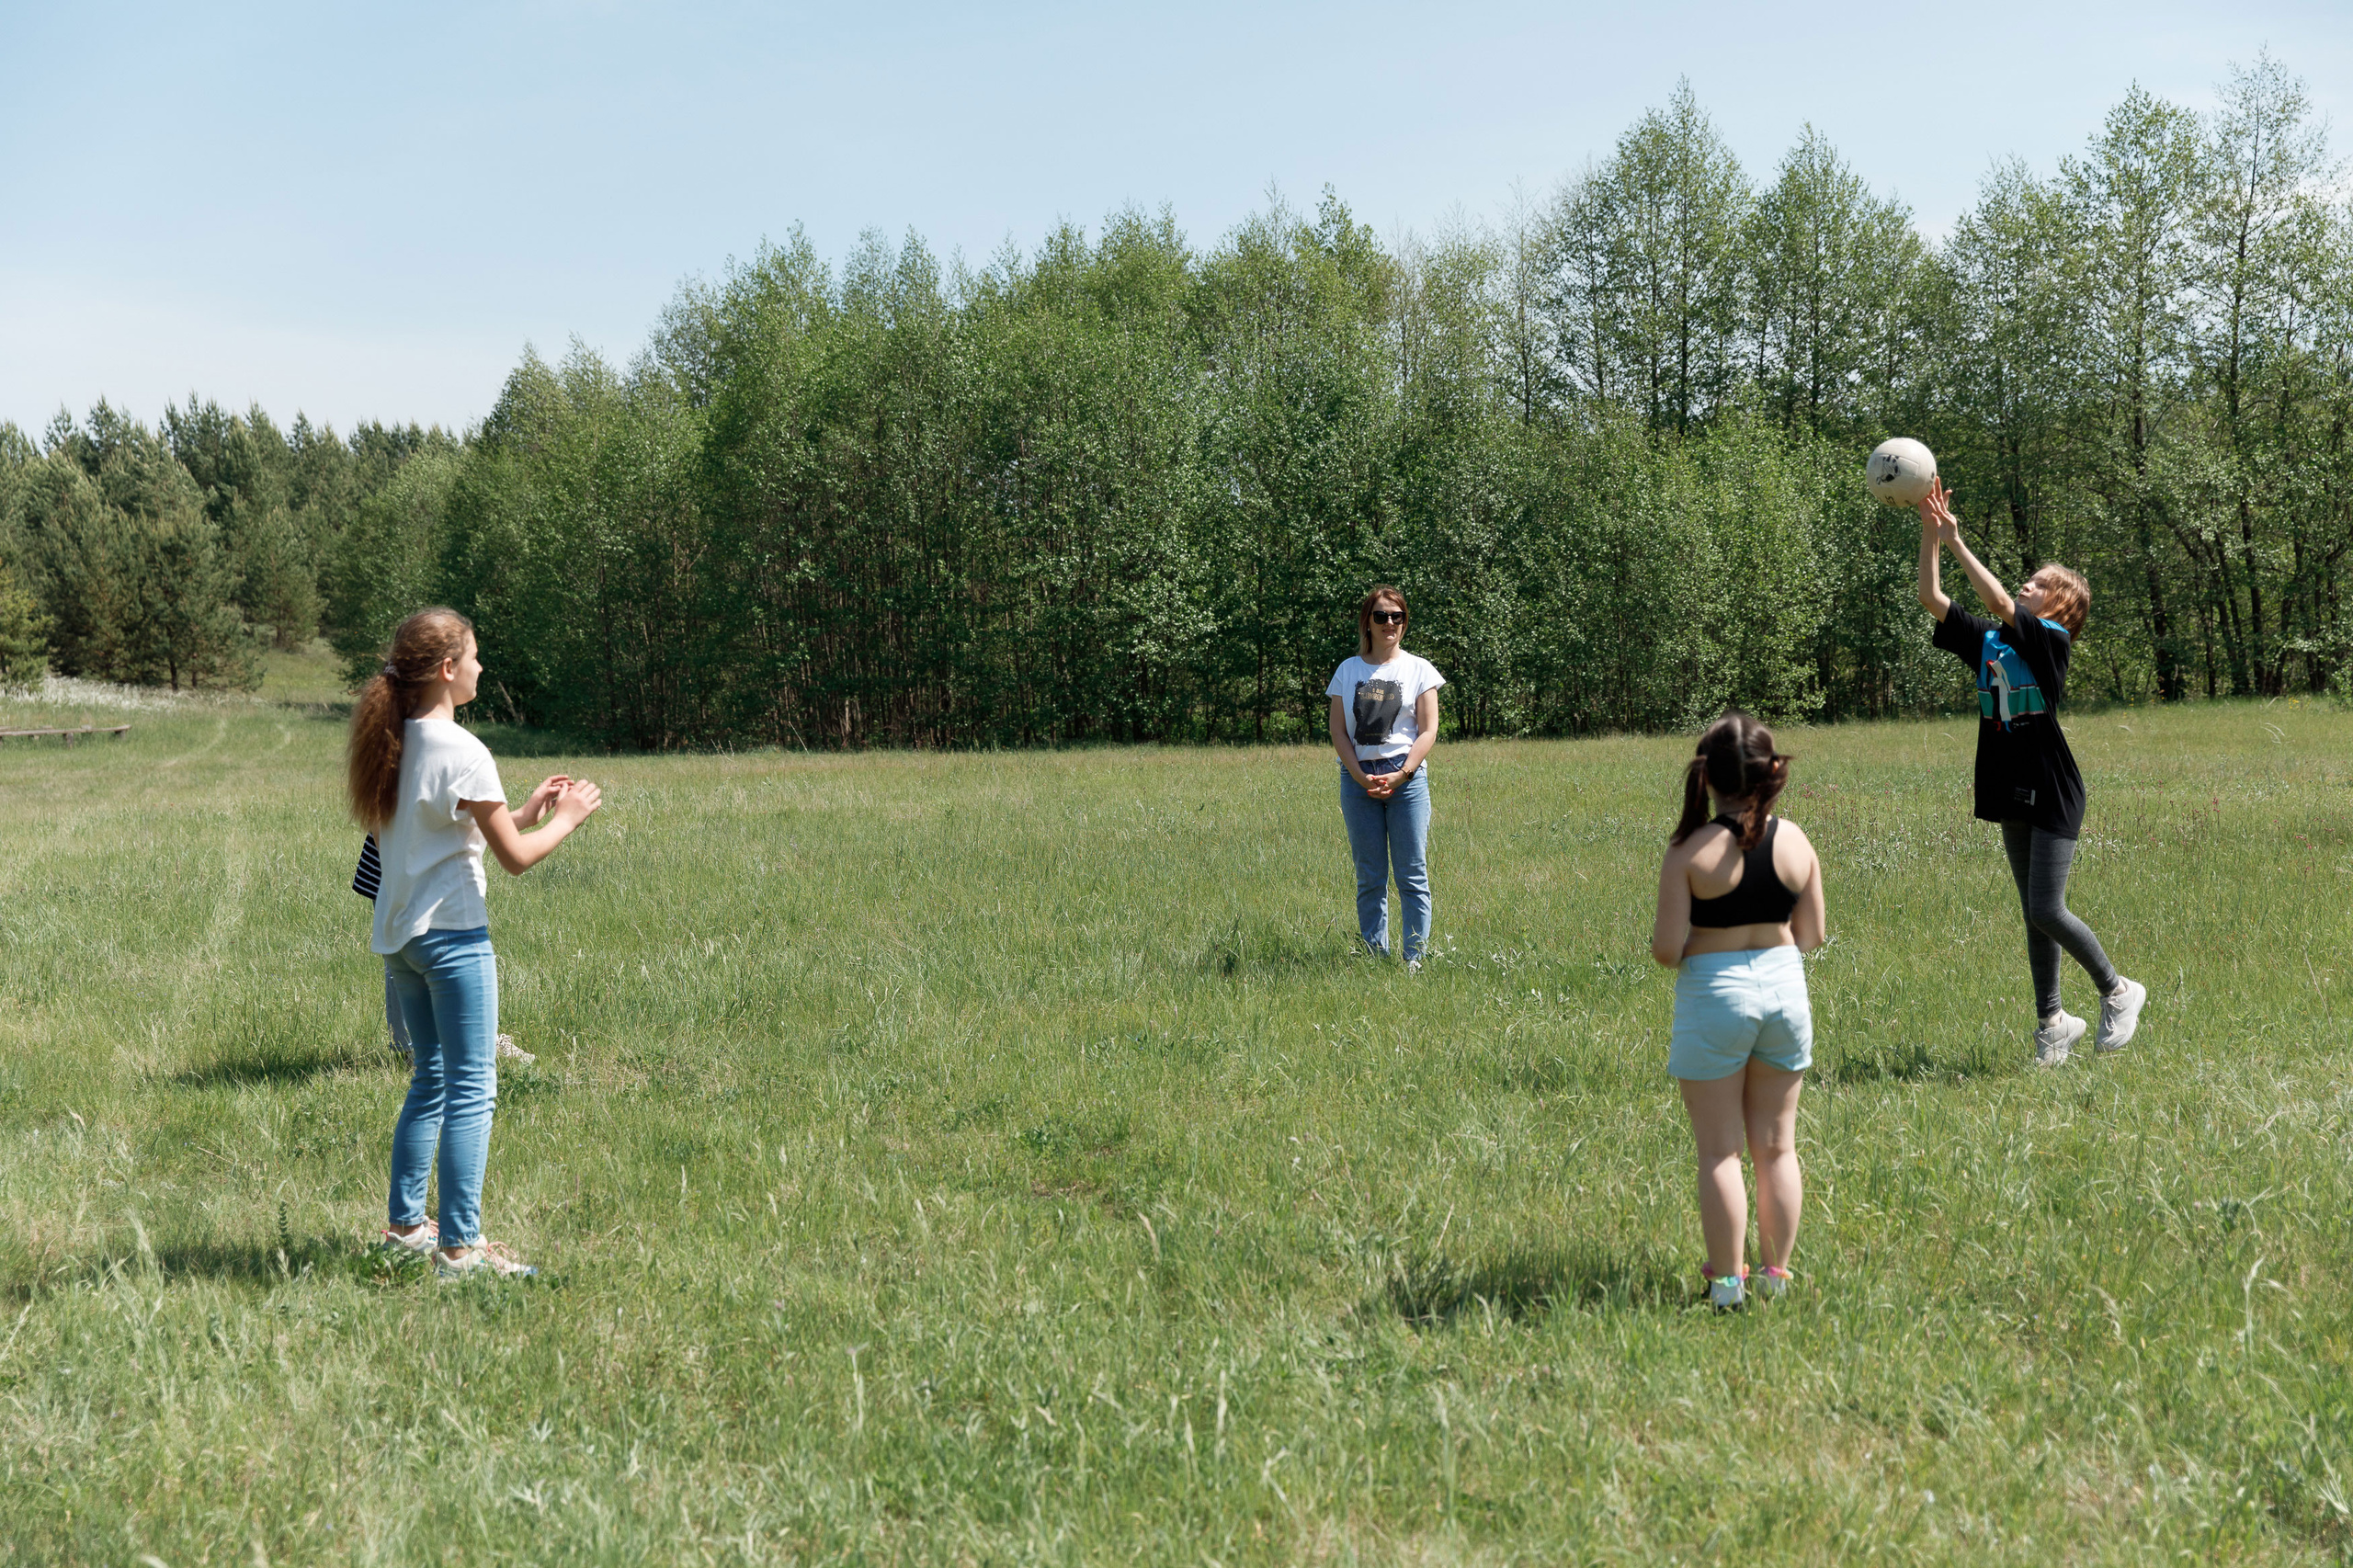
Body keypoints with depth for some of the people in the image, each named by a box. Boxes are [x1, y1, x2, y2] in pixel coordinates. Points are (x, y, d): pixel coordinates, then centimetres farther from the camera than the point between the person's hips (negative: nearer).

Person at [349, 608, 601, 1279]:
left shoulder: (394, 745, 9)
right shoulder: (461, 751, -15)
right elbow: (515, 857, -14)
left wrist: (527, 807, 18)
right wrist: (566, 819, 3)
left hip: (397, 938, 8)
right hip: (452, 934, -8)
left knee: (429, 1080, 19)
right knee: (472, 1091, -3)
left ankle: (404, 1225, 22)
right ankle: (459, 1245, -4)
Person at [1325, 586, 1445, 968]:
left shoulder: (1418, 668, 7)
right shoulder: (1348, 670, 10)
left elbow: (1428, 730, 1)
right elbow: (1338, 732, 6)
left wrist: (1401, 774, -12)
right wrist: (1361, 778, -8)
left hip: (1406, 776, -1)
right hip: (1358, 778, 2)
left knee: (1412, 876, -3)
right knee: (1370, 878, 4)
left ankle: (1414, 959, 0)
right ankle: (1375, 959, 7)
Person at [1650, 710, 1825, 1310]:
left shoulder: (1690, 851, -15)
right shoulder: (1794, 842, -4)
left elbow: (1667, 950, -16)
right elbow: (1811, 936, 4)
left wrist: (1657, 938, 7)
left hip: (1713, 996, -4)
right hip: (1784, 988, 4)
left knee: (1720, 1151, 6)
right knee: (1777, 1145, 15)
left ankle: (1725, 1281, 11)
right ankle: (1775, 1274, 22)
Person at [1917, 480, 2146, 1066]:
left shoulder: (2052, 640, -10)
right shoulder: (1987, 640, 9)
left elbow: (1998, 601, -26)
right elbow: (1930, 599, 5)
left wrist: (1956, 541, -24)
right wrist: (1930, 534, -5)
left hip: (2053, 793, -7)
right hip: (2013, 794, 7)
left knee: (2047, 910, -9)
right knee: (2034, 914, 12)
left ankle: (2117, 992, 11)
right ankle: (2052, 1022, 21)